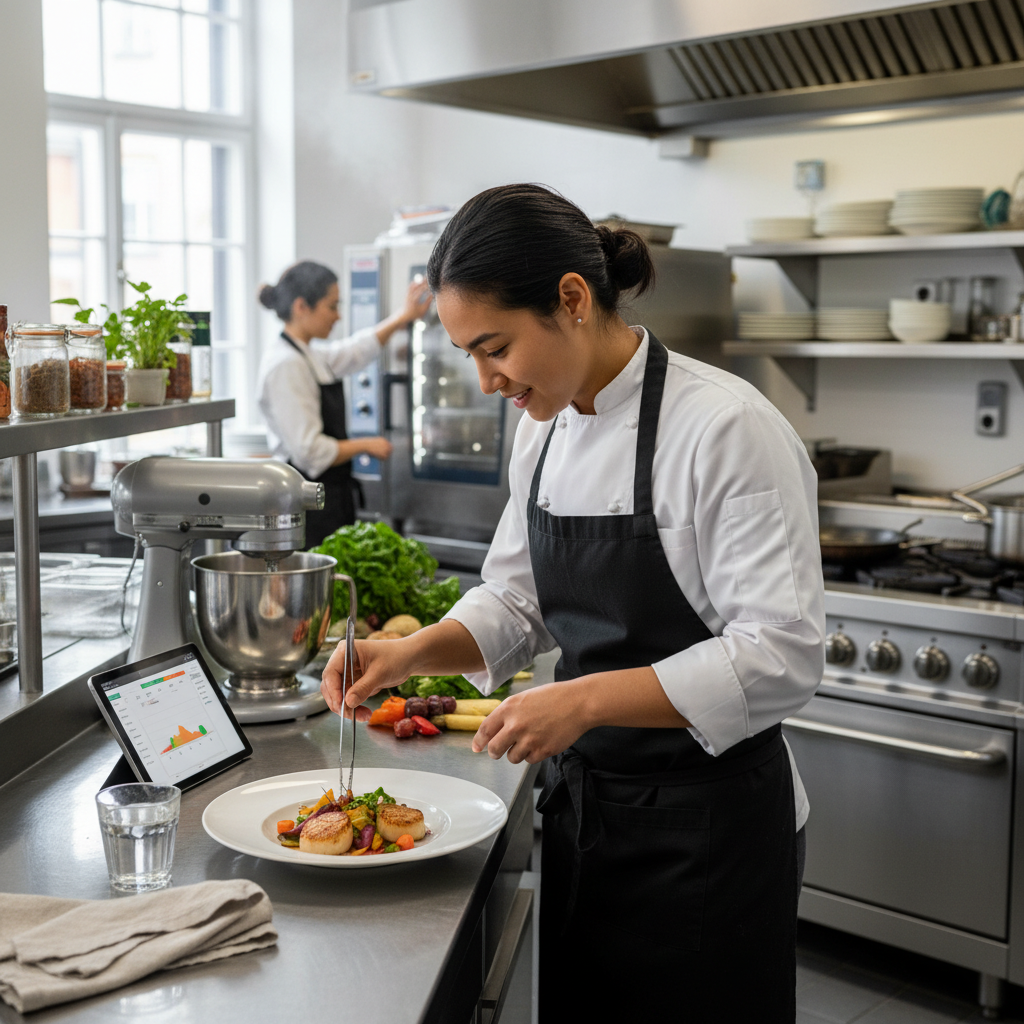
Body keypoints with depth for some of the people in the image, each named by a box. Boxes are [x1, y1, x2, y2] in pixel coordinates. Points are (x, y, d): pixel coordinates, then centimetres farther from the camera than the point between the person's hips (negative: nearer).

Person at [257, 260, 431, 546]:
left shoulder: (312, 357, 12)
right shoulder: (286, 366, -16)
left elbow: (358, 350, 33)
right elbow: (309, 452, -21)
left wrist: (404, 316, 35)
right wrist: (366, 445, -7)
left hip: (332, 499, 9)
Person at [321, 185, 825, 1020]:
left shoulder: (728, 430, -21)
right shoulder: (545, 428, 3)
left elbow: (782, 656, -24)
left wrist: (585, 700, -29)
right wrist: (415, 652, -7)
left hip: (706, 825, -7)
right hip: (581, 802, 7)